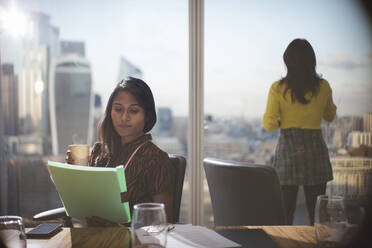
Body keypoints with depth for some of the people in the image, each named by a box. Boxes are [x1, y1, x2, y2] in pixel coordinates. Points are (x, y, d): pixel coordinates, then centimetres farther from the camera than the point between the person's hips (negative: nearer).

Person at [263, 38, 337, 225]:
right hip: (315, 150, 1)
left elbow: (269, 125, -7)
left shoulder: (278, 89, -8)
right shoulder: (323, 87, -1)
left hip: (288, 151, -1)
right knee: (317, 212, 8)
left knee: (285, 211, 5)